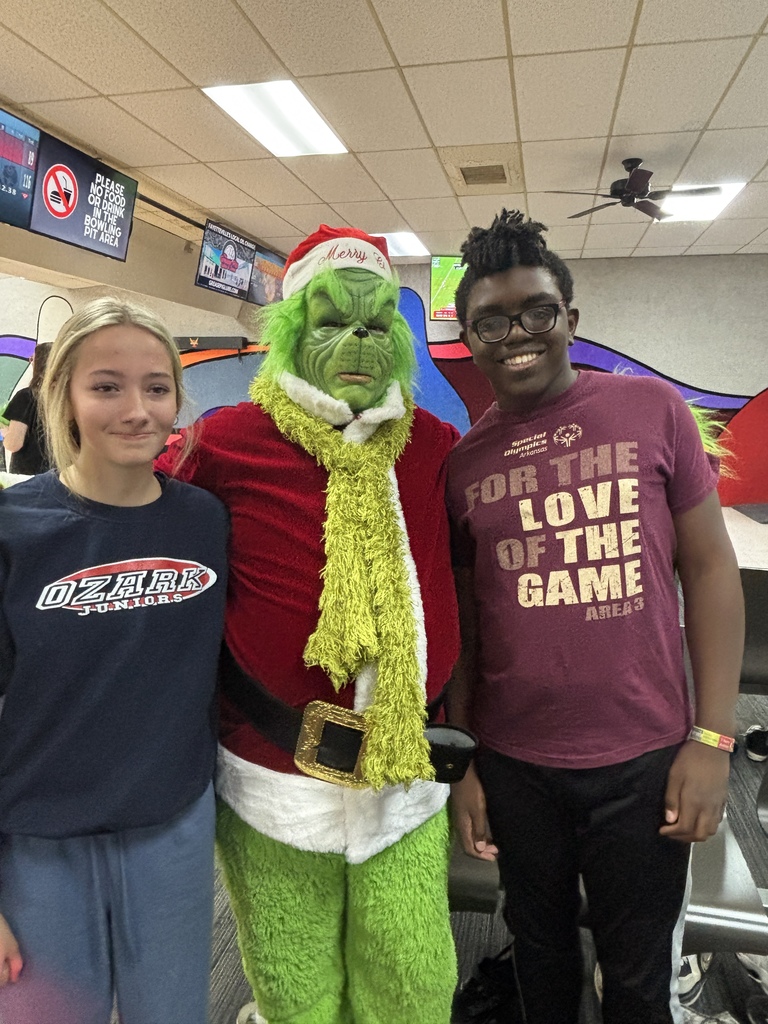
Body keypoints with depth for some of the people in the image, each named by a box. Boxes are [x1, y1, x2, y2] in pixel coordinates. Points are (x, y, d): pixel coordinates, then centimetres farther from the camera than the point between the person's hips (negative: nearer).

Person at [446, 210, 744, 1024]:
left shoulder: (654, 409, -5)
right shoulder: (462, 461, 0)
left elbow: (709, 567, -2)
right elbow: (461, 621, 5)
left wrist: (713, 738, -6)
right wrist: (460, 762, 5)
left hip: (645, 758, -1)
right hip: (514, 765, 2)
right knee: (541, 947, 23)